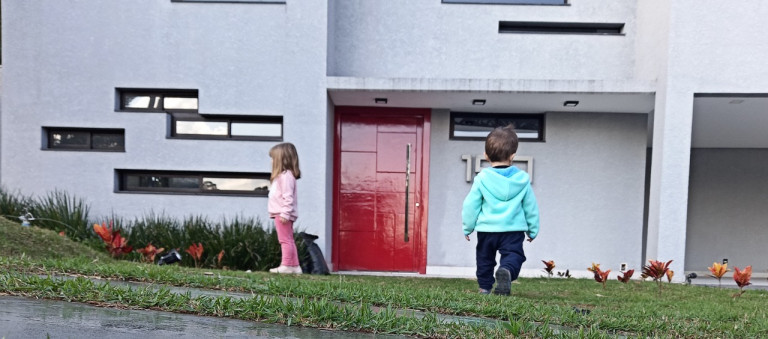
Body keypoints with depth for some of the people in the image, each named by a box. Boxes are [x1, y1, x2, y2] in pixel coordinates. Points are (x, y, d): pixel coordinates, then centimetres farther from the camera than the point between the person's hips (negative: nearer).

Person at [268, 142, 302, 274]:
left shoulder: (286, 176, -14)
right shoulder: (280, 176, 20)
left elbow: (288, 197, -21)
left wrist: (285, 213, -24)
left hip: (283, 214, -11)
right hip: (279, 213, 11)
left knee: (286, 240, -6)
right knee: (288, 240, 12)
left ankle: (287, 265, -3)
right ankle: (294, 266, 16)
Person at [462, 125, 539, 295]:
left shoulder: (481, 179, -6)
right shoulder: (523, 179, -1)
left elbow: (471, 205, -2)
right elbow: (531, 207, 8)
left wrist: (467, 228, 11)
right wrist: (533, 230, 20)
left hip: (486, 229, 1)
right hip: (514, 229, 0)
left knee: (485, 258, 16)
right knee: (513, 255, -1)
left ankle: (485, 286, 21)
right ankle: (507, 270, -30)